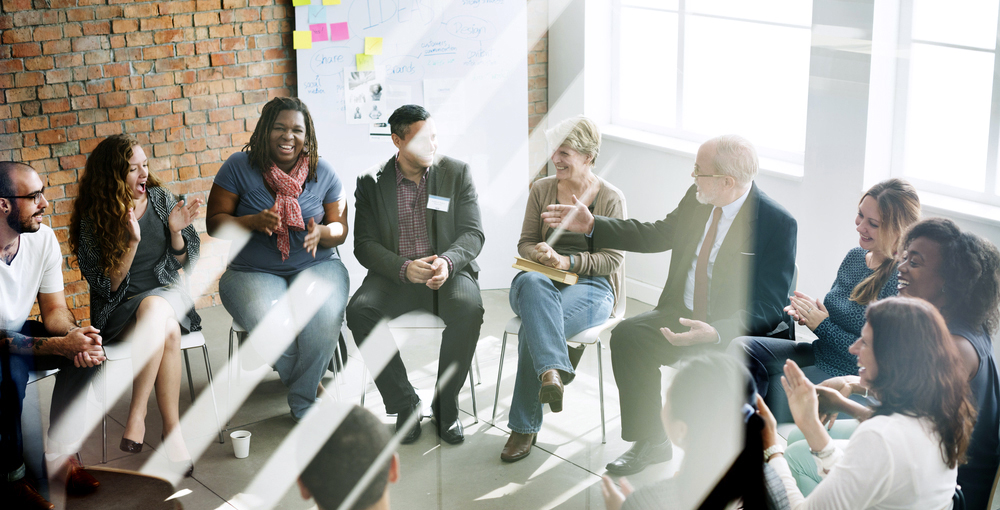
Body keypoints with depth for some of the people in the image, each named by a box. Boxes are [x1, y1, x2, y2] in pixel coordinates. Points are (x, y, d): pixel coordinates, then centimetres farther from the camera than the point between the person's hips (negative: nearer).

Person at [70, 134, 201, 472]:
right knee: (167, 330, -35)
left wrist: (176, 231, -11)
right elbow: (107, 286, -7)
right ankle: (172, 429, -29)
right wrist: (132, 243, -19)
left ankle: (137, 418, -29)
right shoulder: (93, 219, -4)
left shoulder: (161, 200, 4)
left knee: (156, 308, -35)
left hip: (167, 295, 2)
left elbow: (183, 264, 9)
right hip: (119, 311, -2)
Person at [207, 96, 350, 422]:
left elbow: (340, 229, 6)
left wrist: (320, 232, -18)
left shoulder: (323, 172, 3)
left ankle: (303, 401, -8)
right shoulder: (240, 167, -3)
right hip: (253, 272, -1)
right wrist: (254, 221, -22)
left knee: (325, 316, -32)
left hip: (317, 265, 1)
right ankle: (305, 379, 2)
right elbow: (215, 223, -3)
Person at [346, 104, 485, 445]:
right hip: (394, 274, 1)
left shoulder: (456, 172, 4)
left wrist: (446, 262, -23)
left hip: (449, 271, 0)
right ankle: (404, 404, -15)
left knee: (468, 308, -33)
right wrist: (405, 268, -21)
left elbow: (473, 233, -1)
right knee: (359, 310, -29)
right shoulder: (371, 182, 4)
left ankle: (446, 405, -13)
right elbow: (365, 245, -2)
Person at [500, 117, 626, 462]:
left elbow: (612, 259, -2)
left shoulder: (611, 199, 1)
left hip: (592, 286, -2)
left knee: (533, 325, -34)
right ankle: (552, 372, -57)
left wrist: (567, 261, -18)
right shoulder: (541, 190, 12)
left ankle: (525, 425, -29)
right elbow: (525, 242, 13)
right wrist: (539, 253, -12)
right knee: (533, 285, -39)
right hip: (541, 280, 3)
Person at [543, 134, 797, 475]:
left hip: (739, 331, -7)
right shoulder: (697, 198, 1)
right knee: (628, 335, -10)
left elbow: (770, 307, -21)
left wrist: (715, 332, -37)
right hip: (684, 312, 7)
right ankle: (650, 442, 6)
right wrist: (591, 225, 12)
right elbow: (658, 234, 18)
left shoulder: (778, 223, -19)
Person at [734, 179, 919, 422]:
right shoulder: (855, 256, 4)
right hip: (821, 354, 8)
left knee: (779, 388, -25)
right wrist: (812, 310, -5)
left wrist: (822, 325, -17)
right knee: (743, 347, -9)